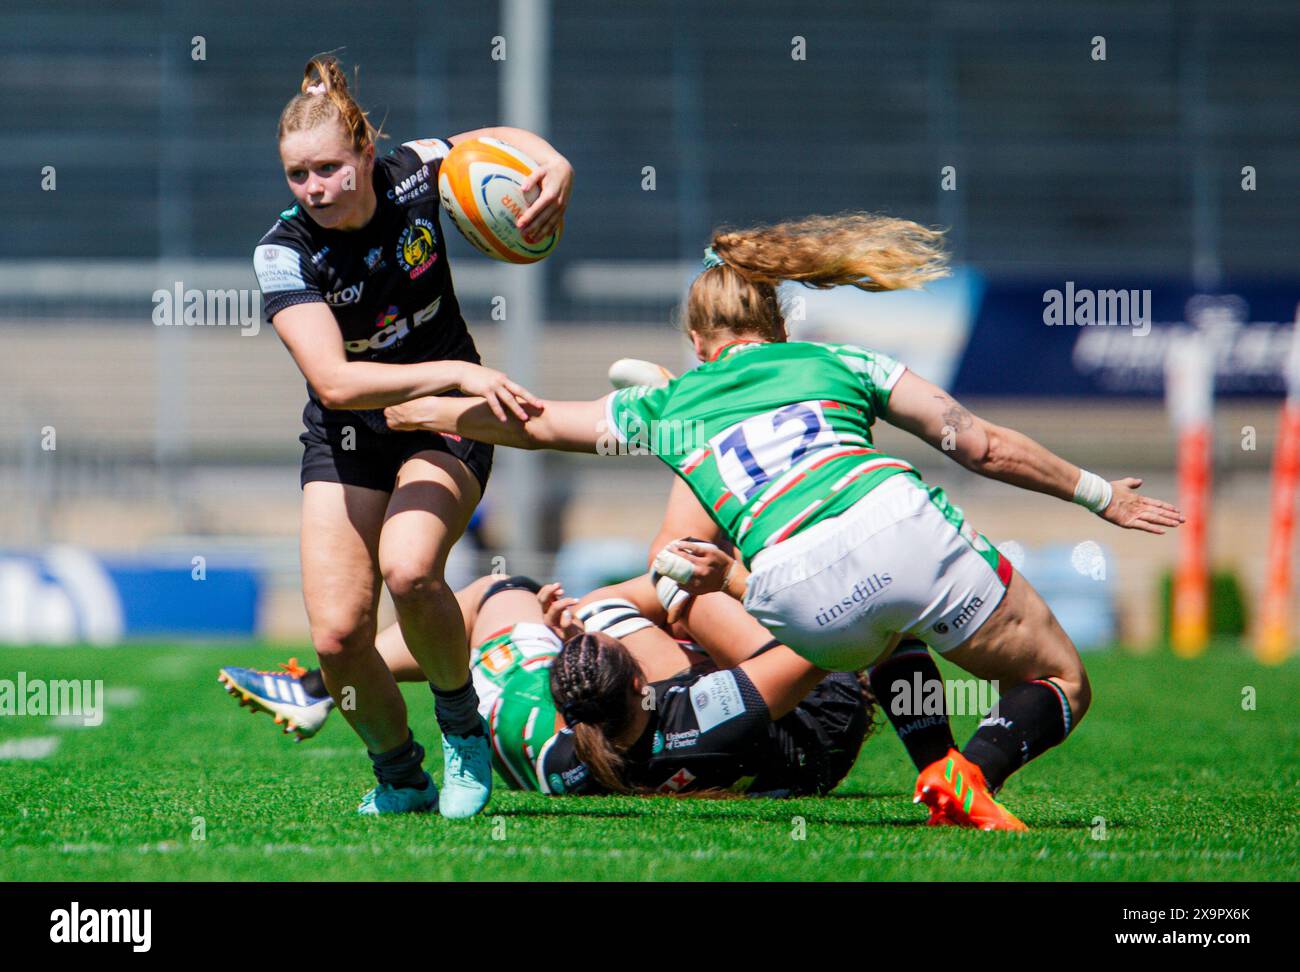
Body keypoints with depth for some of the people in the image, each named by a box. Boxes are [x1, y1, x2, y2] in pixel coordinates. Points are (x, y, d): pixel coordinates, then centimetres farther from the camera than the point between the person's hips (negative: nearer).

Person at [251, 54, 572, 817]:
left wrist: (554, 166, -16)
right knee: (337, 634, -12)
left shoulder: (415, 174, -16)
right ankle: (401, 778, 16)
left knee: (408, 569, -29)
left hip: (446, 424, -1)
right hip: (348, 437, 1)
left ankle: (463, 725, -3)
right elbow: (334, 381, -32)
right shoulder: (285, 252, -21)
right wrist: (454, 372, -40)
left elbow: (506, 137, 6)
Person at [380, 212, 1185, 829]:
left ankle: (940, 765, 21)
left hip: (801, 598, 2)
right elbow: (983, 446, 20)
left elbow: (534, 423, 39)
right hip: (901, 525, -2)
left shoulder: (667, 409, 26)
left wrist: (419, 410, 55)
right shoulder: (838, 363, 25)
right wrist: (1098, 494, 29)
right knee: (1061, 686, 11)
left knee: (881, 624, 38)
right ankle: (974, 770, -18)